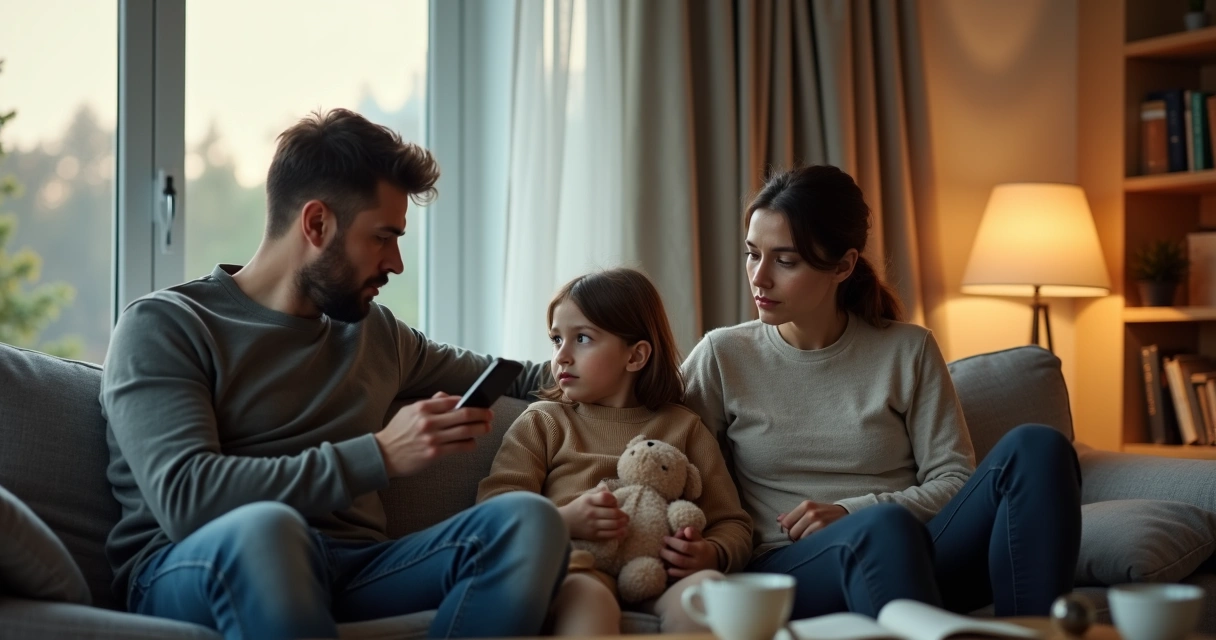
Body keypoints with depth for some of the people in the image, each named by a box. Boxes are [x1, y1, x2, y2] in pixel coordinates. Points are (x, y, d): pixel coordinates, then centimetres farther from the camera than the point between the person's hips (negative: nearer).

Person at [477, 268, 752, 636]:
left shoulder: (683, 427, 21)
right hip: (581, 569, -1)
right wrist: (564, 520, -14)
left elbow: (732, 525, 19)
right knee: (588, 600, -38)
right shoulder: (543, 423, 19)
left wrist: (709, 554, -5)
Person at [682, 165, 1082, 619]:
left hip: (914, 553, 3)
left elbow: (955, 482, 6)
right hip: (791, 567, -3)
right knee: (885, 527, -38)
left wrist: (854, 511, -11)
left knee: (1035, 447, -23)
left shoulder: (908, 351, 10)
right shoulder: (723, 355, 8)